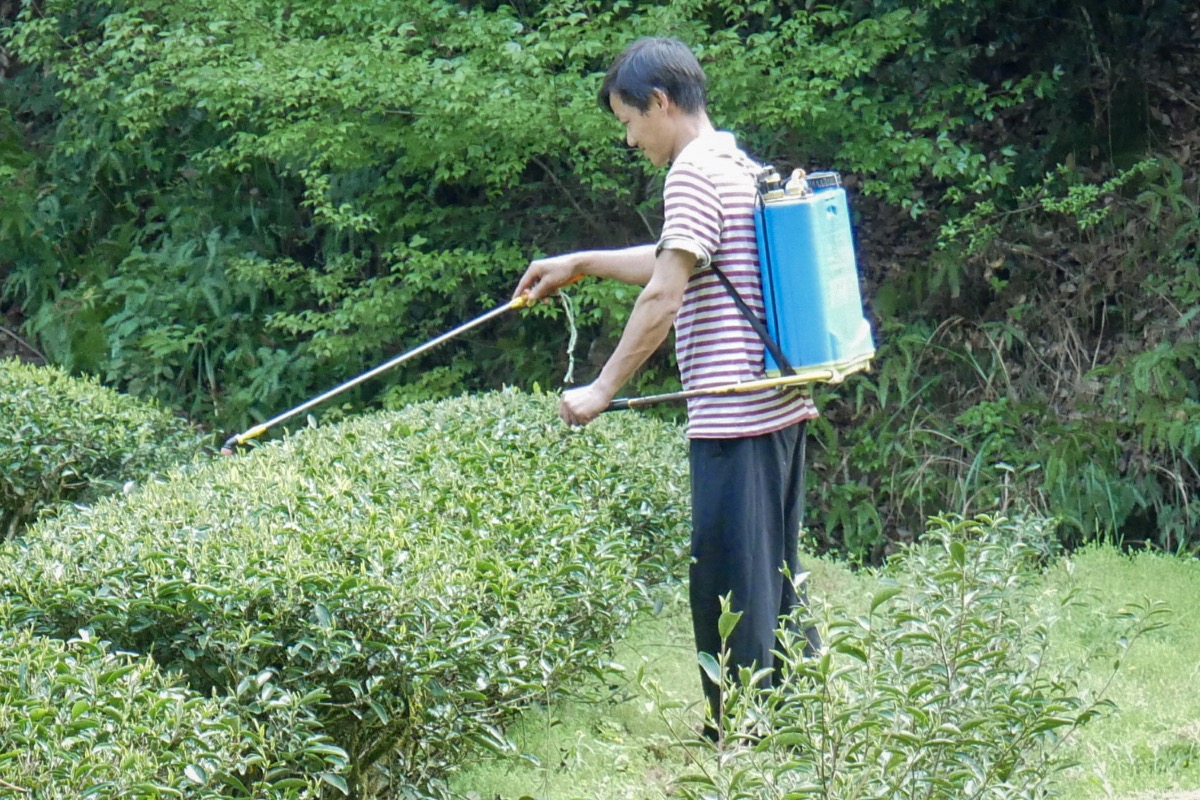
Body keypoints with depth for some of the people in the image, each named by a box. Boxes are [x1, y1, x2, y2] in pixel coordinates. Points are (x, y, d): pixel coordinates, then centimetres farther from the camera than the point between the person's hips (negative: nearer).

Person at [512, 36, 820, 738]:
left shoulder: (695, 172, -11)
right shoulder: (744, 167, 18)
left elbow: (664, 294, -17)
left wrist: (603, 390, -12)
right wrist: (582, 264, 38)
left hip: (734, 413, -10)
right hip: (782, 406, 10)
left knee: (729, 584, -5)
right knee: (775, 576, 15)